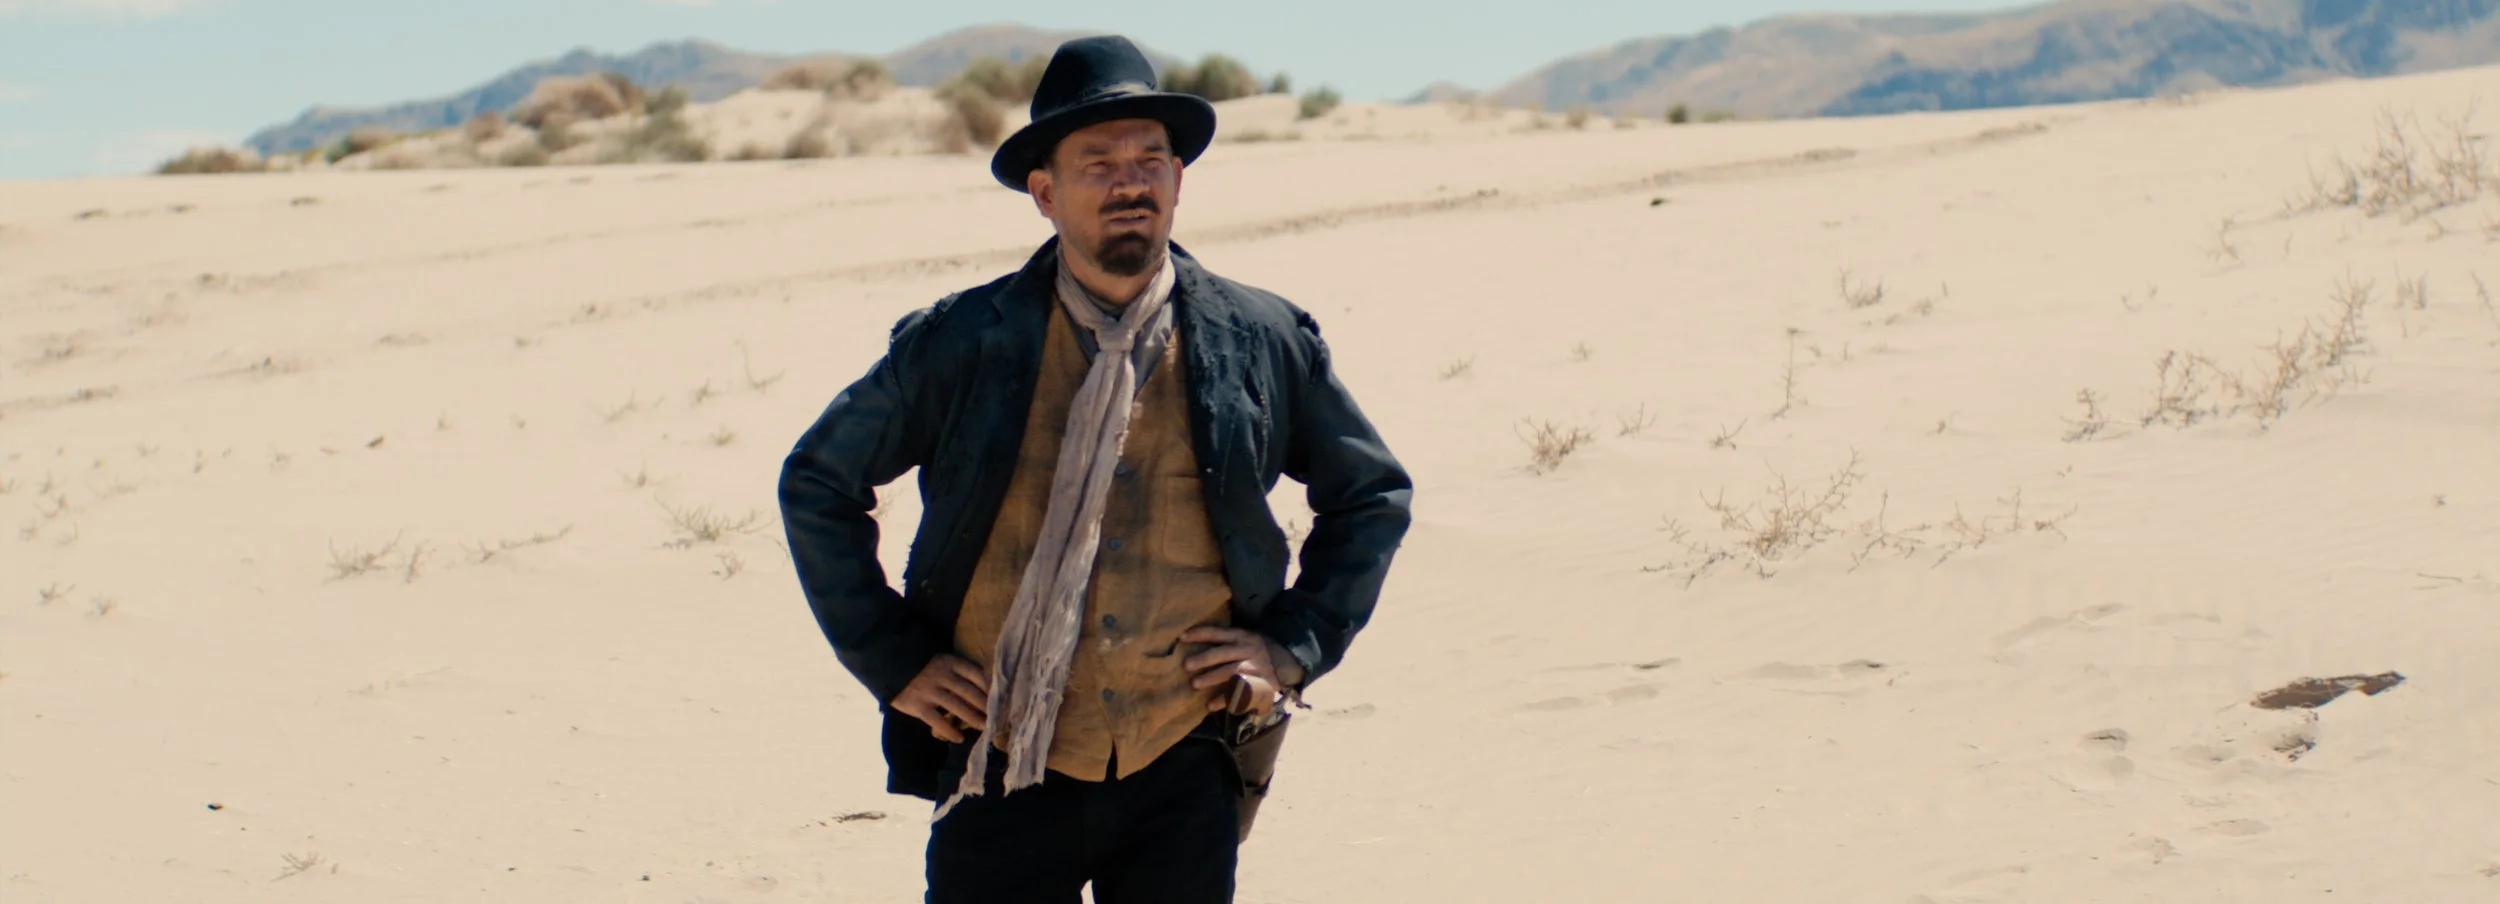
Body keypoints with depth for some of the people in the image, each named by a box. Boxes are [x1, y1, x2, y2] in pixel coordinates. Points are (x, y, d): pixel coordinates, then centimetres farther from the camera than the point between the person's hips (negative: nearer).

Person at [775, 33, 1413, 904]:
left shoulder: (1266, 343, 2)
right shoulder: (960, 344, -3)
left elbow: (1374, 495, 16)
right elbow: (816, 482, 8)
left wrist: (1296, 644, 5)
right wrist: (893, 661, 3)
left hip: (1183, 775, 1)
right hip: (1003, 767, -1)